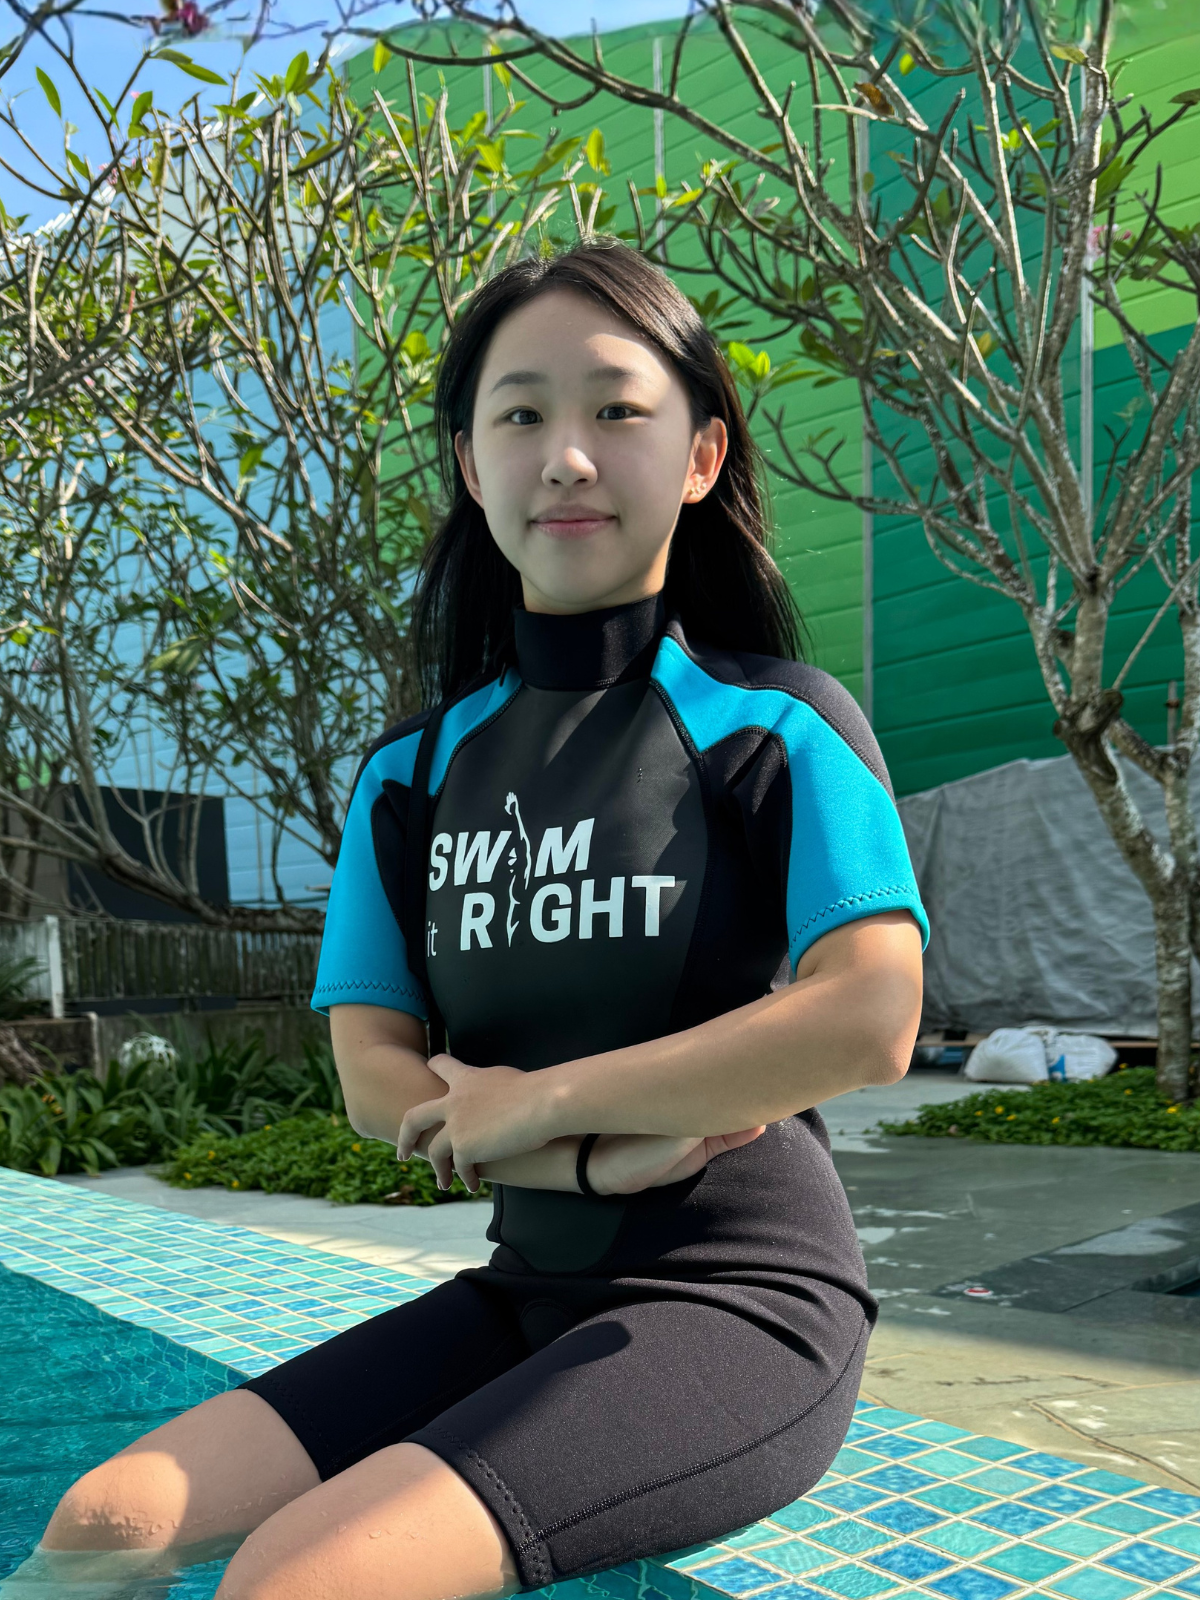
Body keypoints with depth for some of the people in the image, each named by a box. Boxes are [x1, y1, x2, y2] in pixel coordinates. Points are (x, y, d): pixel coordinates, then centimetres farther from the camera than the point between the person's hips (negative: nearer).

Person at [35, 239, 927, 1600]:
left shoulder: (781, 726, -5)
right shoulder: (413, 773, 7)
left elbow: (869, 1021, -19)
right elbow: (377, 1079, 1)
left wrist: (538, 1098, -13)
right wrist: (607, 1154, -15)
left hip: (741, 1302, -4)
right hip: (529, 1285, 5)